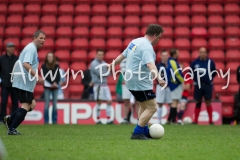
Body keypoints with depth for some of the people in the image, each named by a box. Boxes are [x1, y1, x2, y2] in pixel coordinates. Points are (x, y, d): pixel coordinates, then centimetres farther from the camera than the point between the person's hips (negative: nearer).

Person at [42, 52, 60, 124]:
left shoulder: (56, 66, 9)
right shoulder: (44, 66, 4)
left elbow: (58, 76, 3)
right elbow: (46, 76, -4)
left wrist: (55, 83, -13)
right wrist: (52, 82, -13)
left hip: (55, 87, 2)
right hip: (47, 87, -2)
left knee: (55, 104, 1)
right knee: (47, 104, -6)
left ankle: (54, 121, 4)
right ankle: (46, 121, -4)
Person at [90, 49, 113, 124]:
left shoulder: (104, 63, 16)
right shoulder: (94, 63, -7)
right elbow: (100, 74, -14)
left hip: (105, 85, 7)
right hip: (98, 85, -7)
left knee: (109, 101, 1)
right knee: (99, 102, -4)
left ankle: (108, 119, 4)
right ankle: (98, 120, 2)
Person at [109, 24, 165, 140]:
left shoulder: (135, 42, 10)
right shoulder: (147, 47, -19)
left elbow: (122, 55, 23)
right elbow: (150, 65, -35)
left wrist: (113, 65, 38)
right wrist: (159, 79, -47)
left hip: (131, 80, 10)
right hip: (141, 82, -10)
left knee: (144, 106, 23)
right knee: (152, 107, -8)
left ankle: (145, 132, 30)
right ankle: (137, 133, -7)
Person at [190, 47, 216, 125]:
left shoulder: (210, 62, -1)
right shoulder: (195, 62, 0)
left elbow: (214, 72, 12)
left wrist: (210, 78, 4)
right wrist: (195, 79, 8)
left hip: (208, 85, -1)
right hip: (198, 85, 1)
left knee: (208, 102, -1)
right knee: (198, 103, 6)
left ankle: (211, 120, 2)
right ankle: (195, 120, 10)